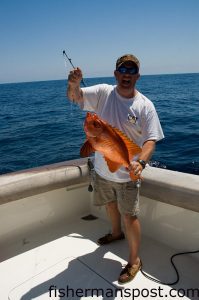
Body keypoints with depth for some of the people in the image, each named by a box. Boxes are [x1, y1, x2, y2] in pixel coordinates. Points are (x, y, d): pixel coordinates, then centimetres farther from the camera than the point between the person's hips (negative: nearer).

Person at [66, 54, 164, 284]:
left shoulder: (145, 105, -12)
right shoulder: (103, 93, -6)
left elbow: (151, 140, -14)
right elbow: (74, 97, -14)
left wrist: (141, 162, -34)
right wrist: (73, 85, -38)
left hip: (126, 173, -4)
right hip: (102, 168, 4)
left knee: (129, 216, 2)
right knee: (110, 204, 25)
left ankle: (134, 260, 23)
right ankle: (116, 233, 54)